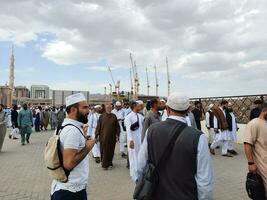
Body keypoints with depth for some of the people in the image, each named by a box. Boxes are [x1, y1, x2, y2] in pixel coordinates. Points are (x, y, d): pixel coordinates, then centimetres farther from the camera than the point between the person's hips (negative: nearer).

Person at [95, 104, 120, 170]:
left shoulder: (114, 116, 3)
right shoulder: (102, 116, -3)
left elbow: (117, 126, 4)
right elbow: (98, 126, -1)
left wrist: (117, 135, 0)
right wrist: (97, 135, -2)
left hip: (112, 137, 2)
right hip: (103, 137, -2)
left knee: (111, 150, 10)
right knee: (104, 151, 3)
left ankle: (110, 163, 27)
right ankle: (104, 164, 16)